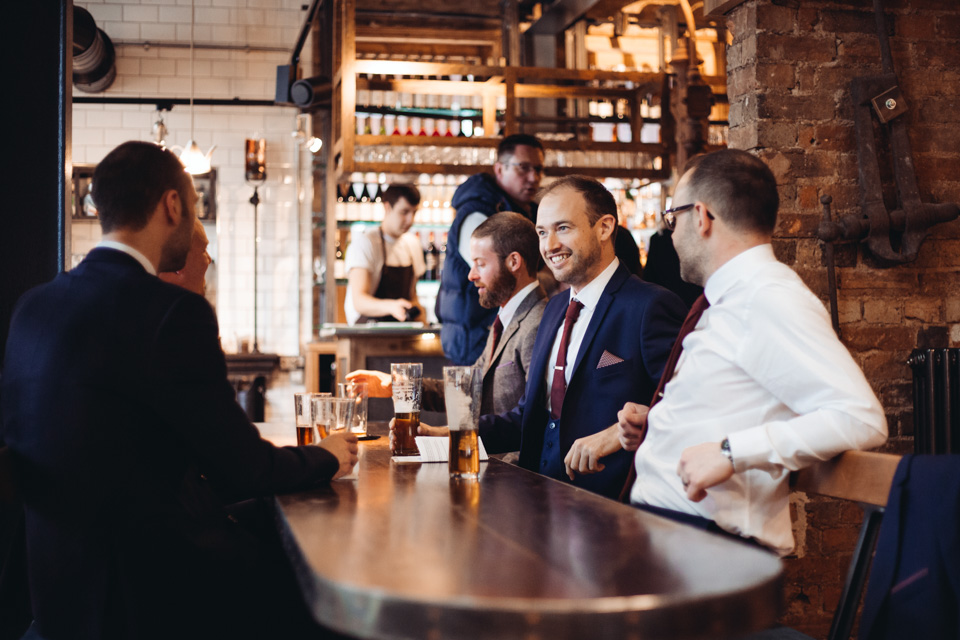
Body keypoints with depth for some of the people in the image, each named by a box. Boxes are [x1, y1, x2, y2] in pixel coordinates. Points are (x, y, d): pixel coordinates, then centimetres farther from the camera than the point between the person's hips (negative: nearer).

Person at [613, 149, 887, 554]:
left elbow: (861, 420, -21)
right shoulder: (730, 301, 18)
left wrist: (730, 452, -24)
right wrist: (655, 423, 13)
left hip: (704, 536, -9)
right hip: (656, 517, 9)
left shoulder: (771, 297, -11)